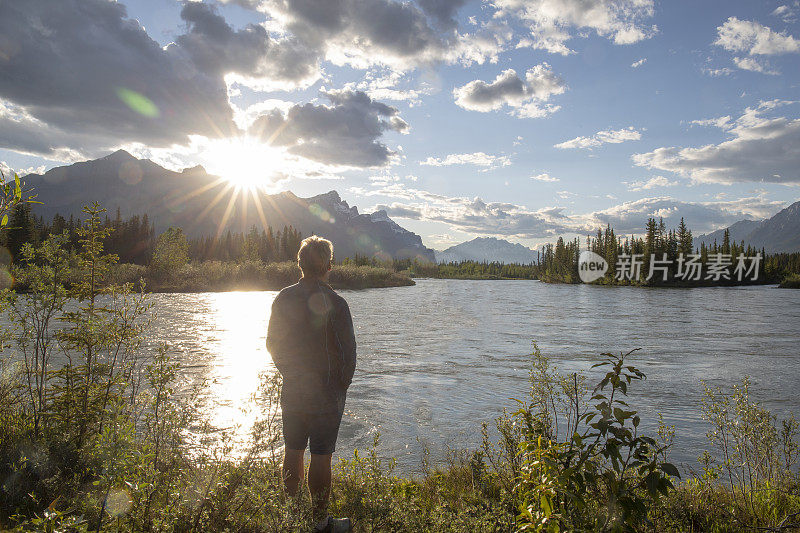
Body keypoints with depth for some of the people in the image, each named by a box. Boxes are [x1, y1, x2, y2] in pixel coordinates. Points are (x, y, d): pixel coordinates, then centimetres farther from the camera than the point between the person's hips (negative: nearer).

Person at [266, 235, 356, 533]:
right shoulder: (334, 304, -18)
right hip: (325, 394, -5)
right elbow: (347, 352, -15)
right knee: (321, 457, 5)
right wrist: (342, 386, 1)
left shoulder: (283, 299, -2)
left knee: (293, 452, 17)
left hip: (292, 393, 5)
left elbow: (272, 344, 8)